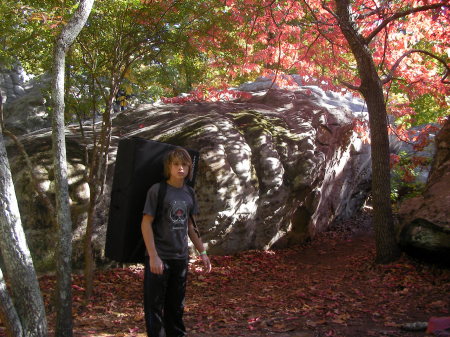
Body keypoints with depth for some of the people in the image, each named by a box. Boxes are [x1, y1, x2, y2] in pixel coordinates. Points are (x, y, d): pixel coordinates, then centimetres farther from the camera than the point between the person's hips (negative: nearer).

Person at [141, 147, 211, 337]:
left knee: (176, 306, 16)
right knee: (155, 305, 2)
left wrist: (202, 252, 14)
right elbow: (146, 224, -12)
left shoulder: (189, 193, 8)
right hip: (159, 257, -5)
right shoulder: (157, 190, -9)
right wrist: (153, 256, -18)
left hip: (181, 257, 5)